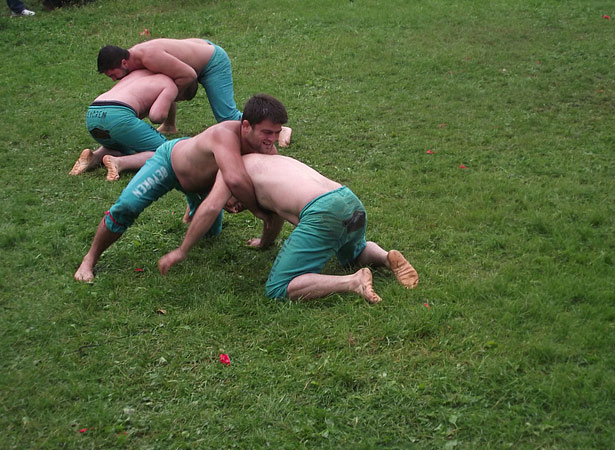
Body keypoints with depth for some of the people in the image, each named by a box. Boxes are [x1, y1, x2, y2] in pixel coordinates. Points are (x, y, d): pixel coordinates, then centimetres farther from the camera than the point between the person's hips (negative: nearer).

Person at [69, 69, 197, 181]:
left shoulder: (141, 72, 33)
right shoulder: (171, 87, 11)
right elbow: (156, 116, -5)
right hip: (118, 116, -8)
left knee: (124, 149, 36)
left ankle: (94, 157, 5)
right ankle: (118, 162, -18)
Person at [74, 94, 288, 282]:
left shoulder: (268, 149, -24)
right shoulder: (226, 134, -45)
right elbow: (235, 180, -60)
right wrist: (258, 209, -45)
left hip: (204, 184, 6)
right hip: (170, 159, -6)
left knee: (211, 232, 18)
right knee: (126, 206, -23)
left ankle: (193, 209, 54)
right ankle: (90, 259, 0)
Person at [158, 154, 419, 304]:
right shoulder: (270, 162, 35)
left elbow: (209, 208, 2)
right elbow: (276, 213, 46)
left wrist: (181, 251, 9)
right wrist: (265, 242, 61)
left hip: (323, 213, -9)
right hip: (353, 203, 9)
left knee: (278, 290, -7)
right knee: (354, 253, 40)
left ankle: (354, 282, -20)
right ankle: (387, 257, 10)